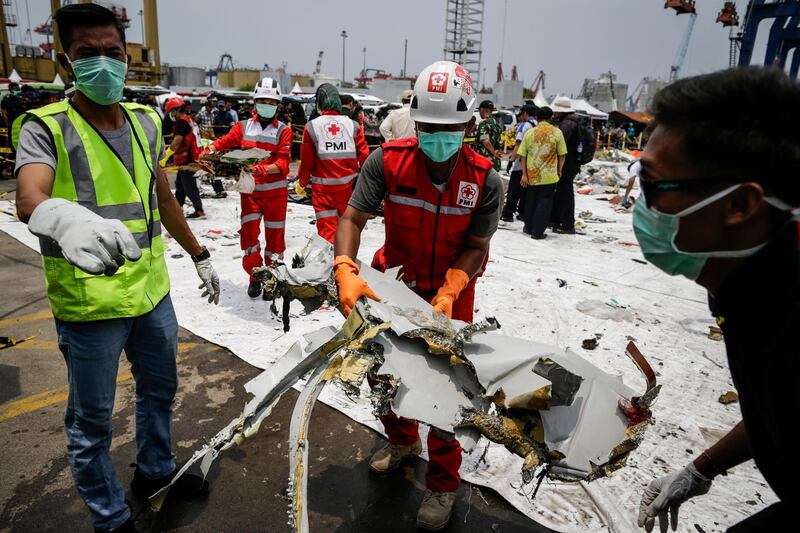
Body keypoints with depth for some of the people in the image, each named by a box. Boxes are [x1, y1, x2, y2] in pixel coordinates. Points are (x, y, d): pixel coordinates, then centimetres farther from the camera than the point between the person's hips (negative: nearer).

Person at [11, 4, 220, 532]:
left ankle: (156, 470, 49)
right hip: (89, 305, -5)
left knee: (160, 390, 23)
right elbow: (29, 196, -32)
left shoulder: (146, 121, 5)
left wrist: (200, 256, 18)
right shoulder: (46, 127, -12)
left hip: (152, 291, 6)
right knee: (92, 422, 11)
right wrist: (65, 217, -56)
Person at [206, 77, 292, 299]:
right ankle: (255, 276, 17)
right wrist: (211, 150, -23)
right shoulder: (243, 126, 9)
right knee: (249, 231, -1)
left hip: (275, 190, -1)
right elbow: (224, 142, -1)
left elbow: (283, 162, -9)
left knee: (274, 234, 5)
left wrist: (263, 169, -25)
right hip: (250, 189, 2)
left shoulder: (283, 131, 2)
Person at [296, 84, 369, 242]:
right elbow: (364, 156, -4)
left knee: (327, 229, 3)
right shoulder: (352, 125, -1)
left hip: (323, 188, -2)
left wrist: (302, 183, 14)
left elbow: (306, 160, -2)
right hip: (348, 187, 2)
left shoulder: (312, 126, -6)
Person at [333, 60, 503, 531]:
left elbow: (475, 247, -16)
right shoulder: (388, 162, -20)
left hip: (452, 290, -2)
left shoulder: (486, 182, -20)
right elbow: (353, 219, -20)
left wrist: (447, 295, -30)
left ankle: (443, 484, 29)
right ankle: (403, 441, 49)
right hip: (396, 282, 2)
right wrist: (346, 272, -37)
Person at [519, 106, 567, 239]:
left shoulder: (530, 132, 1)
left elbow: (523, 155, -2)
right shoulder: (556, 132, -4)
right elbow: (562, 154, -2)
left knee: (530, 201, 18)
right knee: (544, 202, 4)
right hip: (549, 175, -2)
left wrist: (524, 174, 1)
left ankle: (528, 228, 27)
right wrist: (559, 170, 10)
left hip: (532, 175, 3)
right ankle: (537, 232, 3)